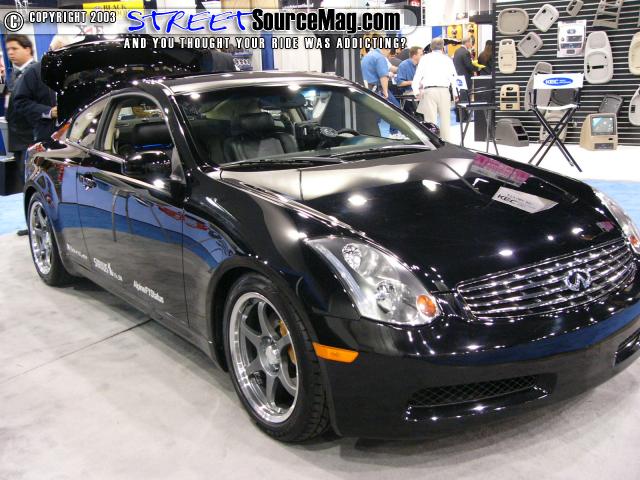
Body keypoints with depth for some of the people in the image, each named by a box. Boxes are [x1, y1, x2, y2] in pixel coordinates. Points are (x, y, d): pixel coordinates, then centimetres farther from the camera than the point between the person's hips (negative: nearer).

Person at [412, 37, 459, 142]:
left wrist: (416, 91, 2)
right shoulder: (447, 59, 15)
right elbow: (453, 77, 9)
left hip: (429, 90, -1)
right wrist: (456, 94, 13)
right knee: (445, 119, 8)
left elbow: (417, 76, 3)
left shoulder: (425, 58, 13)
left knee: (430, 120, -3)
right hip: (444, 90, 2)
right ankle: (447, 142, 10)